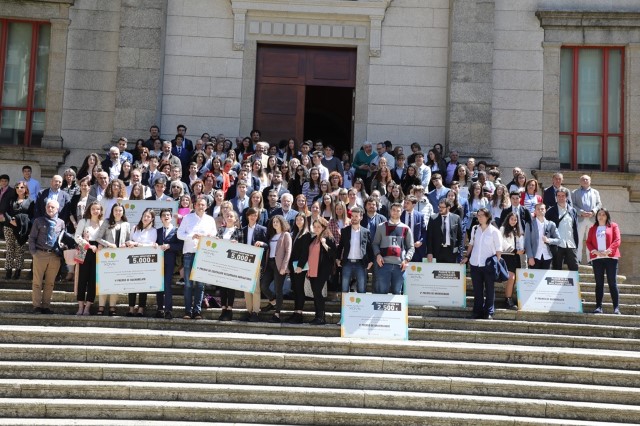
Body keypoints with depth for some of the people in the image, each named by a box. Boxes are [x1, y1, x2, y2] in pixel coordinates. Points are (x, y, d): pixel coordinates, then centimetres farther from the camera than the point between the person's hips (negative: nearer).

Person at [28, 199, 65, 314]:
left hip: (55, 256, 2)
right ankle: (37, 306, 10)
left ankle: (46, 306, 17)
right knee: (37, 282, 3)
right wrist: (33, 252, -5)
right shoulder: (39, 221, 3)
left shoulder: (61, 223, 7)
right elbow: (32, 238, 4)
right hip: (40, 254, -2)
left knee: (50, 282, 8)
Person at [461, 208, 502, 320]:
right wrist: (467, 257, 13)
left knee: (489, 289, 2)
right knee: (477, 289, 9)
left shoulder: (494, 231, -6)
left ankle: (489, 313, 10)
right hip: (475, 264, 4)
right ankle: (478, 312, 16)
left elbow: (499, 249, -4)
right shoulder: (475, 229, 6)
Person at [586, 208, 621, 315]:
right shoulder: (592, 229, 17)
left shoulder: (613, 226, 9)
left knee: (612, 282, -5)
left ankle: (616, 308, -6)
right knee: (599, 283, 2)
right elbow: (588, 242, 8)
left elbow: (617, 240, -1)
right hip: (596, 258, 2)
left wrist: (608, 251, -14)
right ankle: (598, 307, 2)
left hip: (610, 257, -2)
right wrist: (595, 251, -10)